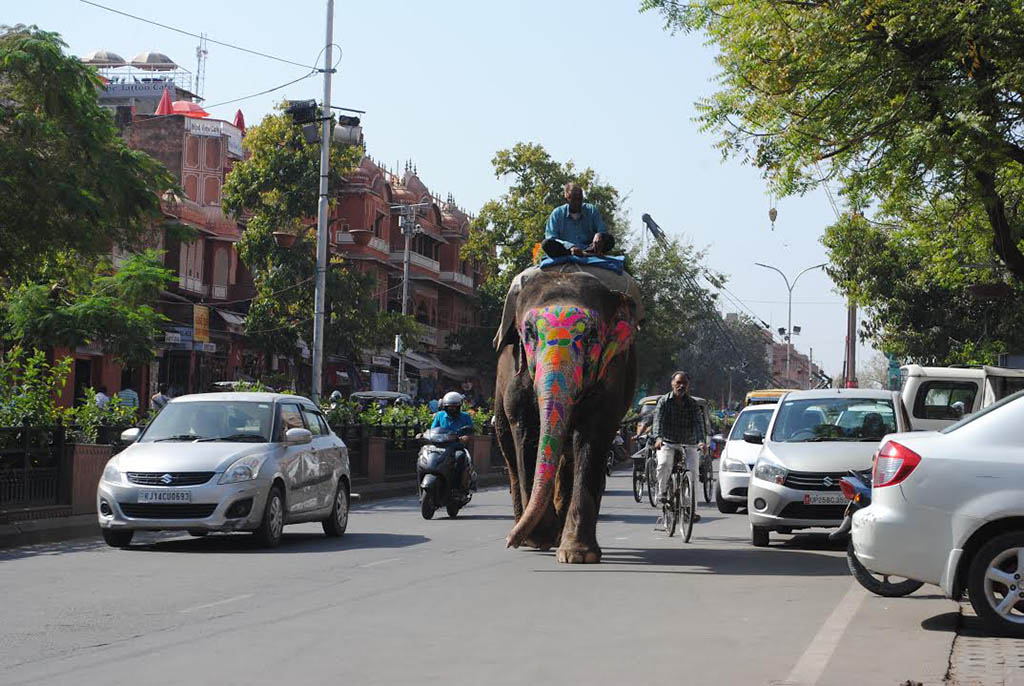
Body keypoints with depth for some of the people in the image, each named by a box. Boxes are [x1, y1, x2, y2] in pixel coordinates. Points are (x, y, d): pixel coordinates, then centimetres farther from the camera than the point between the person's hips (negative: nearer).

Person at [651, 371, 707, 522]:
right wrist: (658, 438, -34)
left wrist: (701, 441, -30)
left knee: (692, 470, -15)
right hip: (667, 442, -1)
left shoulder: (693, 404, 2)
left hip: (688, 444, 1)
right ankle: (662, 491, -5)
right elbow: (658, 420, -15)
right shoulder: (664, 401, -2)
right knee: (664, 464, -29)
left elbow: (698, 423, -11)